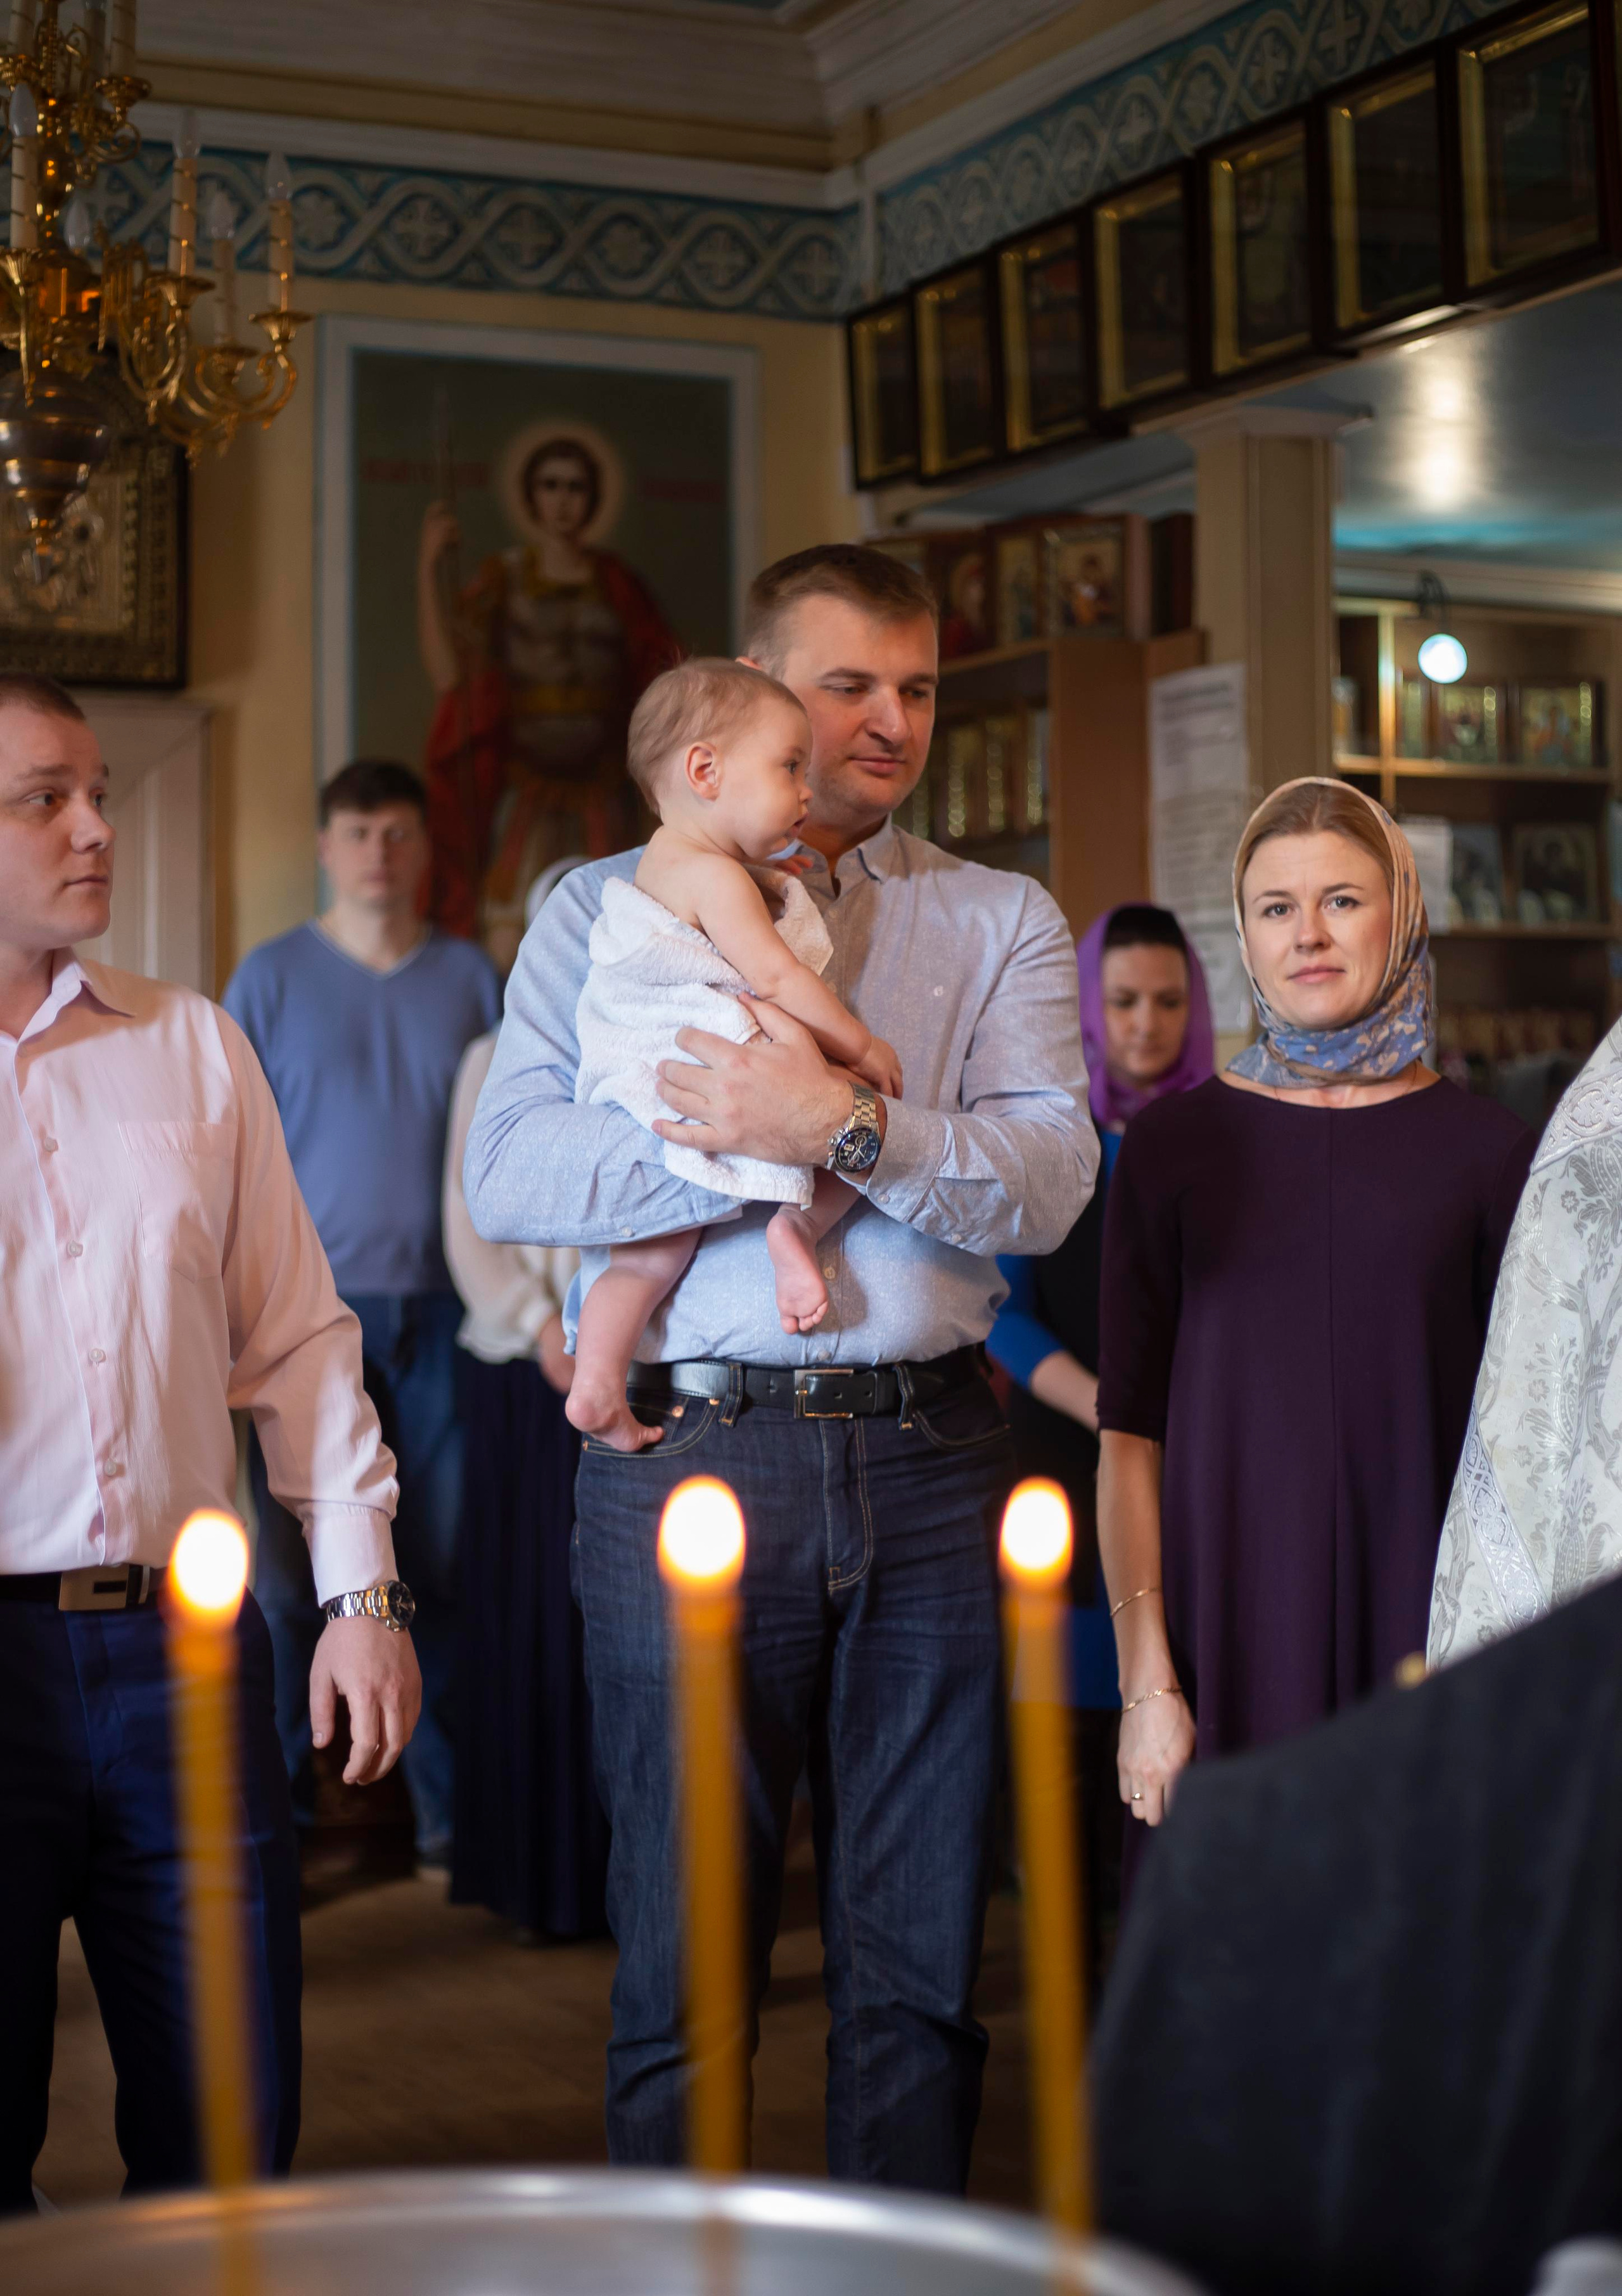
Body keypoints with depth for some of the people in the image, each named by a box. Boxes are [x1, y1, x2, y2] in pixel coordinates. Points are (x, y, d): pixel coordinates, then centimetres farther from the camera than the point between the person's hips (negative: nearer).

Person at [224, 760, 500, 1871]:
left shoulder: (470, 977, 8)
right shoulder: (273, 976, 4)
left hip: (439, 1309, 2)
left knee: (445, 1562, 5)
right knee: (292, 1570, 1)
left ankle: (450, 1800, 15)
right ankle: (280, 1804, 12)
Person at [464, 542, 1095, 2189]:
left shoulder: (1002, 922, 12)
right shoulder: (605, 909, 8)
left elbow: (1047, 1185, -4)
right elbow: (506, 1173, -7)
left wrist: (848, 1127, -19)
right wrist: (756, 1145, -15)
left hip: (927, 1456, 2)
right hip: (694, 1453, -2)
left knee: (919, 1966, 10)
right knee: (683, 1969, 5)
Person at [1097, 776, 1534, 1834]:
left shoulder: (1488, 1150, 4)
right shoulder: (1175, 1143, 3)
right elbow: (1130, 1437, 0)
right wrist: (1147, 1681, -6)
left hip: (1422, 1615, 1)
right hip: (1233, 1617, 0)